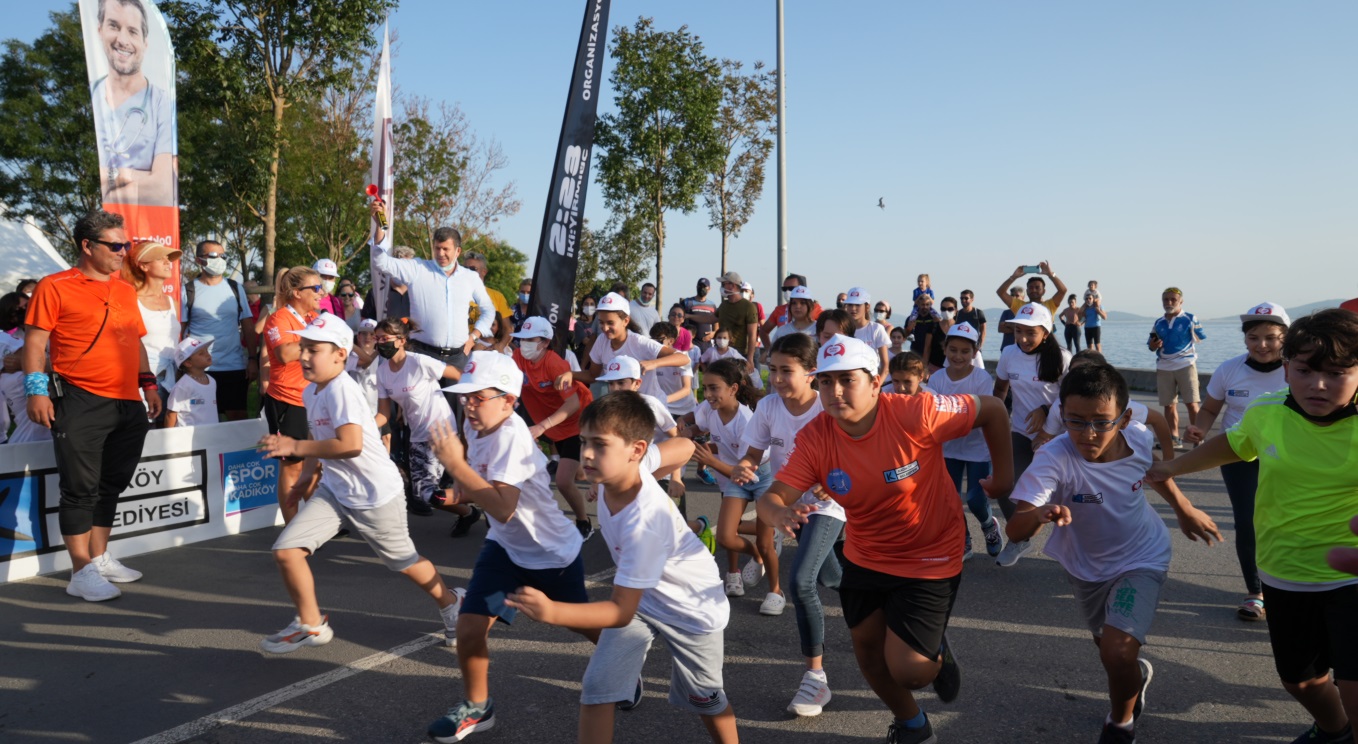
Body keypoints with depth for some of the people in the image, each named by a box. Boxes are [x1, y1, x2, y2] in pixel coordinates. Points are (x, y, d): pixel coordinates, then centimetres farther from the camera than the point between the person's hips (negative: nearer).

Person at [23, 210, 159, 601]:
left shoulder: (125, 290, 15)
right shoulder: (56, 287, -4)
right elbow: (35, 342, -6)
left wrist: (148, 383, 17)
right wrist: (36, 390, -13)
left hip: (128, 405, 6)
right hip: (80, 403, -6)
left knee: (111, 485, 13)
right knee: (81, 488, -1)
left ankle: (100, 558, 26)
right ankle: (81, 572, 6)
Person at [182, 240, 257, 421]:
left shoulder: (235, 289, 8)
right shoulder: (188, 291, 1)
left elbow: (248, 327, 8)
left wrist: (253, 359, 0)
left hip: (235, 367, 2)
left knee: (237, 418, 5)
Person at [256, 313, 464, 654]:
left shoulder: (341, 389, -23)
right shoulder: (311, 392, 5)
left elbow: (350, 445, -34)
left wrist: (295, 447, -27)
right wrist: (308, 475, 14)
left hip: (374, 493, -8)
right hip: (334, 488, 8)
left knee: (404, 562, 10)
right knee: (286, 549, -4)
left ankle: (450, 603, 37)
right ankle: (311, 625, 15)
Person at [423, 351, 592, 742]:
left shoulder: (511, 435, -31)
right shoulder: (474, 427, -7)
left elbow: (503, 508, -41)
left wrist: (455, 464, -40)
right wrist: (466, 490, -7)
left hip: (554, 550, -6)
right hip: (506, 546, 6)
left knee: (581, 623, 16)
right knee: (469, 629, -6)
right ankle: (476, 707, 20)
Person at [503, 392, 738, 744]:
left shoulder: (644, 521, -42)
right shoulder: (614, 472, -22)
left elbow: (621, 612, -37)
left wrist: (551, 612, -51)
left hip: (691, 607, -6)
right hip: (639, 597, 6)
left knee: (704, 699, 17)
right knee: (596, 688, -7)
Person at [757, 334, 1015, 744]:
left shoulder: (916, 413, -29)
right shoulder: (814, 438, -19)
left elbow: (992, 409, -15)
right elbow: (773, 498, -23)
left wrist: (1003, 476, -6)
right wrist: (780, 513, -47)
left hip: (930, 558, -4)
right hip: (863, 560, 5)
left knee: (906, 670, -8)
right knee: (868, 654, 20)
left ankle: (936, 654, 31)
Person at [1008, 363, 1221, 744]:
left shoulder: (1139, 437, -25)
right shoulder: (1053, 459, -36)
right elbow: (1015, 529, -45)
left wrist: (1185, 509, 14)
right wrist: (1038, 514, -67)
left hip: (1141, 559, 0)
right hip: (1086, 566, 1)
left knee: (1117, 653, -18)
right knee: (1110, 648, 23)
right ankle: (1136, 674, 60)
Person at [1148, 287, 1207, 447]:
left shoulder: (1190, 319, -1)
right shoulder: (1159, 322, 10)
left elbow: (1202, 339, 4)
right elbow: (1151, 345, 14)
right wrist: (1153, 345, -5)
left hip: (1186, 365, -4)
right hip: (1164, 368, 4)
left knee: (1191, 403, -7)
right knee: (1169, 405, 8)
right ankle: (1174, 437, 17)